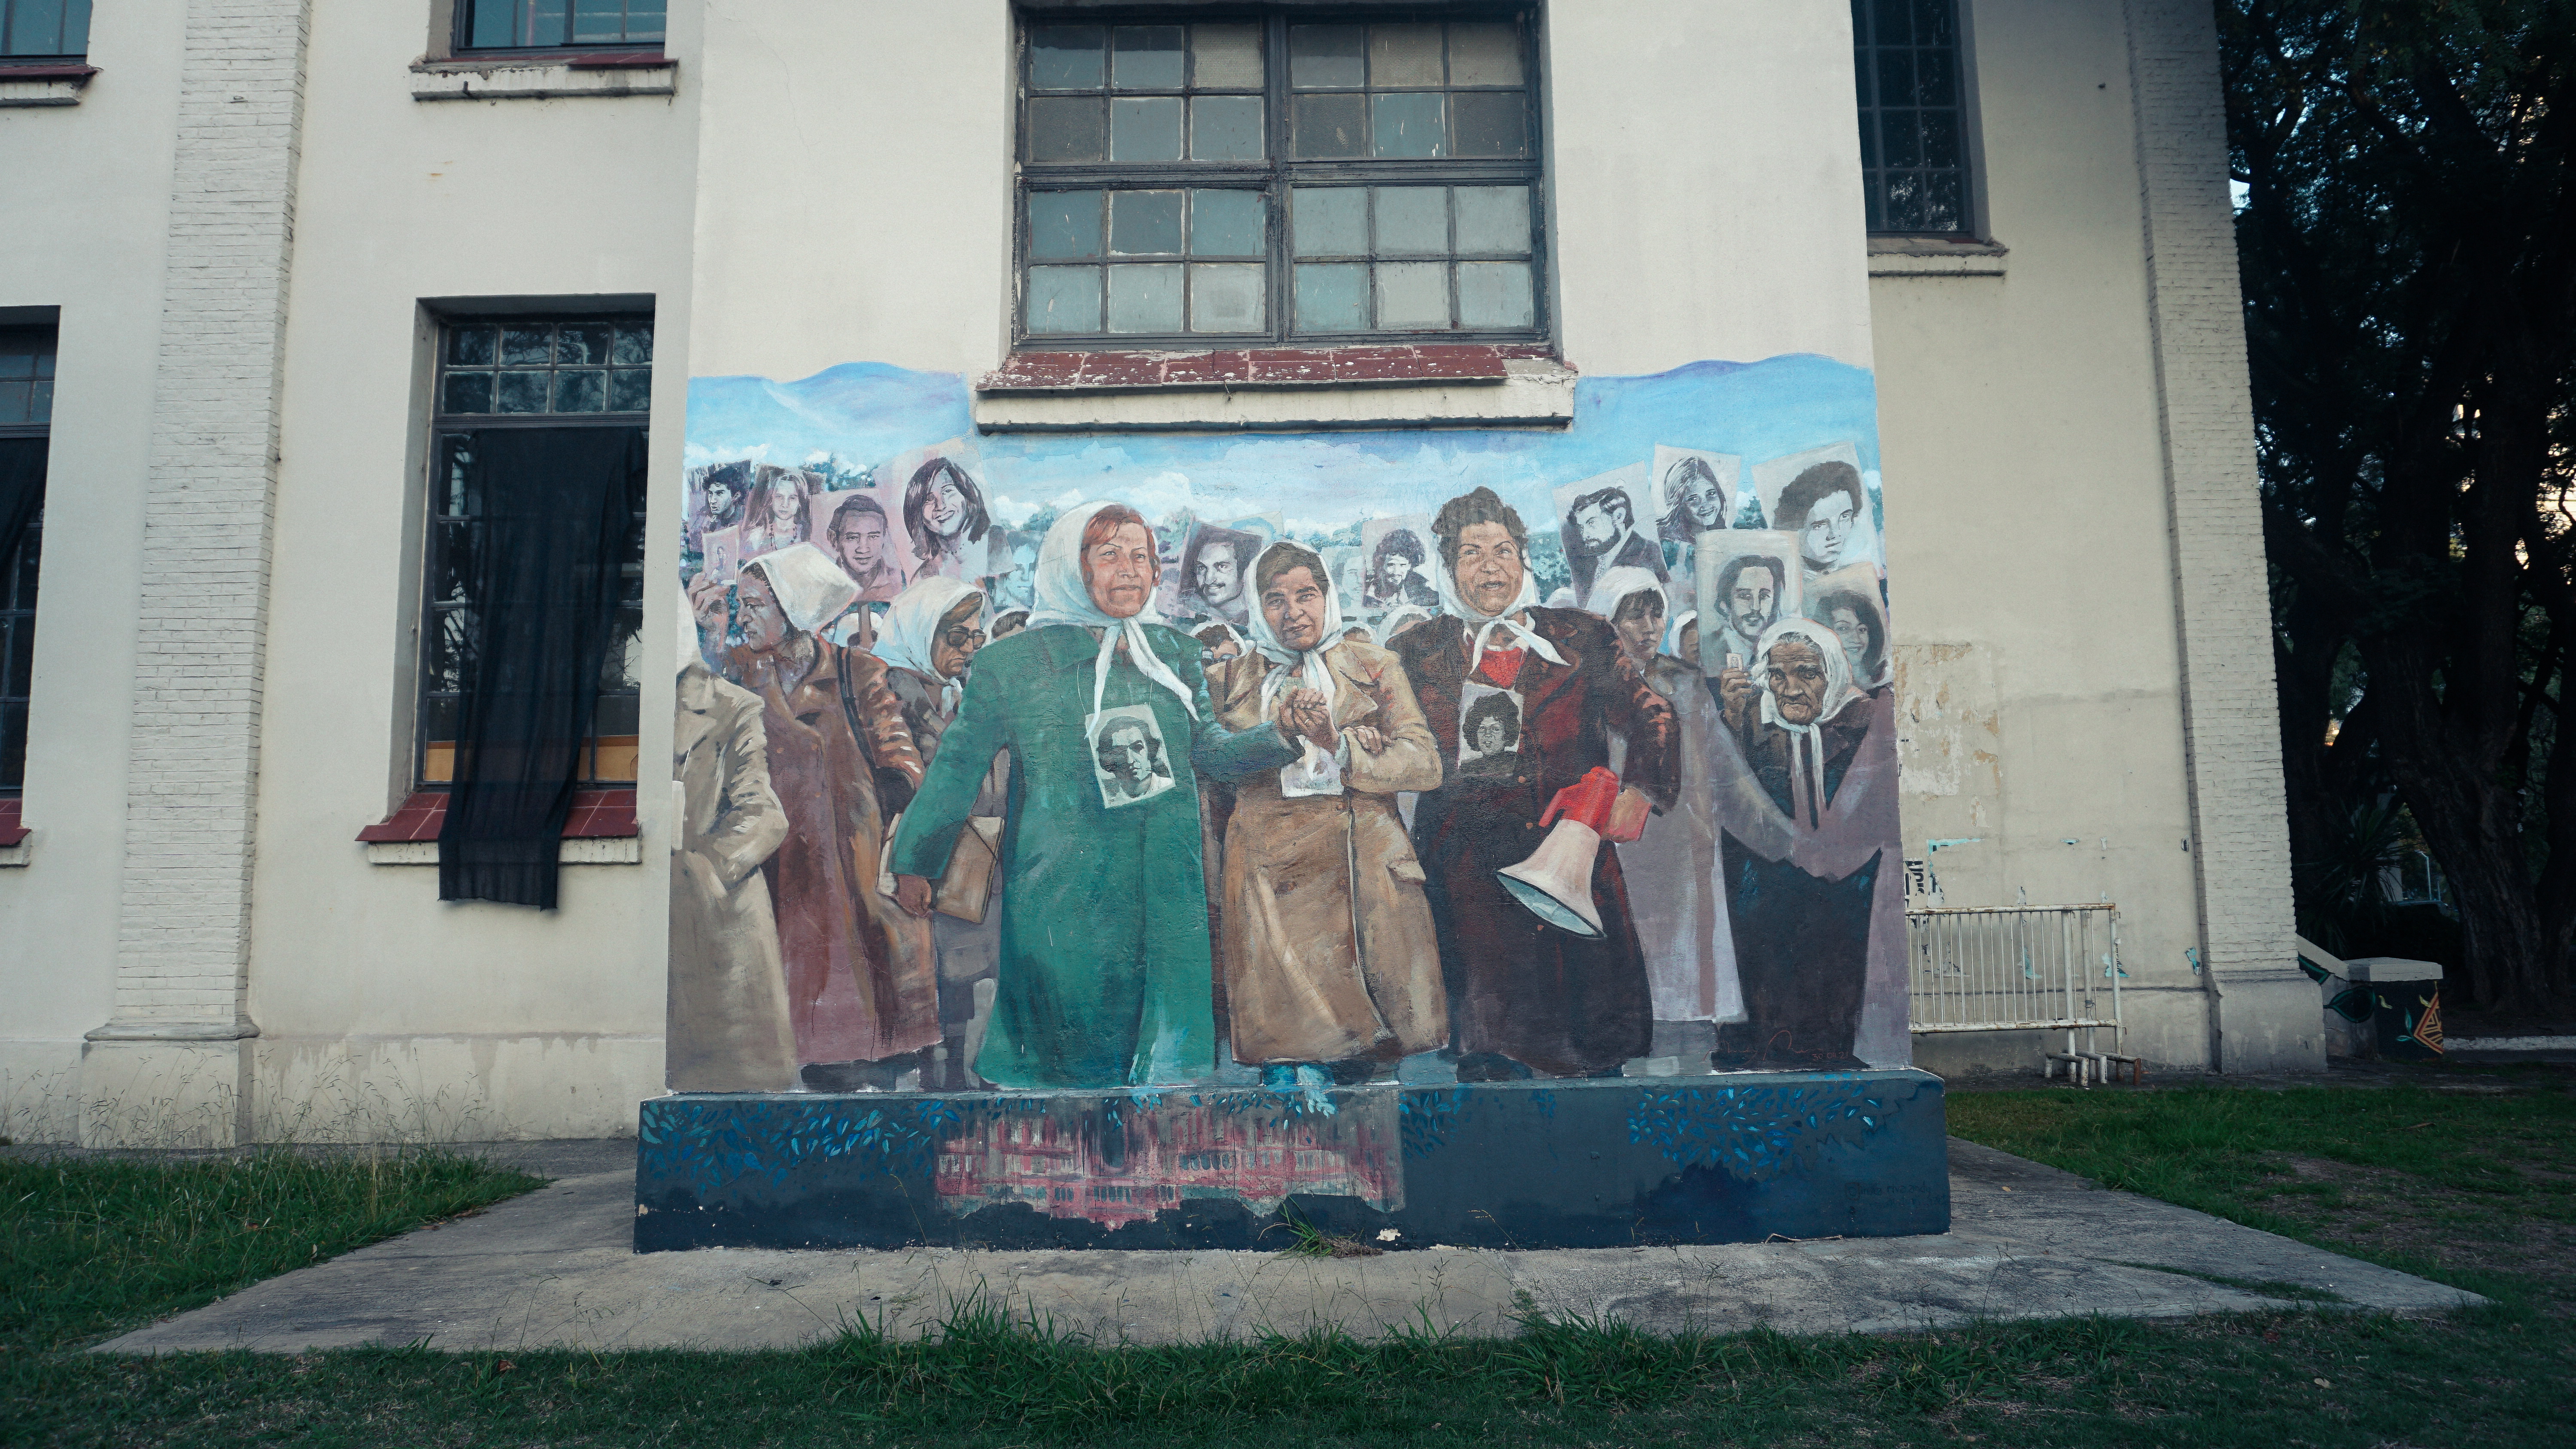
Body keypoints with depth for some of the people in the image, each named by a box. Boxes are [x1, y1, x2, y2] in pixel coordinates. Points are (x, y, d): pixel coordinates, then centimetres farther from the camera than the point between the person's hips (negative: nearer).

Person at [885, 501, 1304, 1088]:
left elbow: (1210, 748, 13)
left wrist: (1282, 731, -4)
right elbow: (959, 764, 5)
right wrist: (915, 861, 9)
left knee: (1165, 1051, 6)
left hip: (1162, 894, 3)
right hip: (1060, 898, -3)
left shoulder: (1174, 652, 10)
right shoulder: (1010, 663, 0)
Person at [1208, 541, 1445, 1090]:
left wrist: (1340, 746, -8)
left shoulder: (1374, 668, 13)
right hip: (1269, 873, 0)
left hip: (1365, 869, 1)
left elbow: (1426, 765, 3)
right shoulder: (1231, 679, 16)